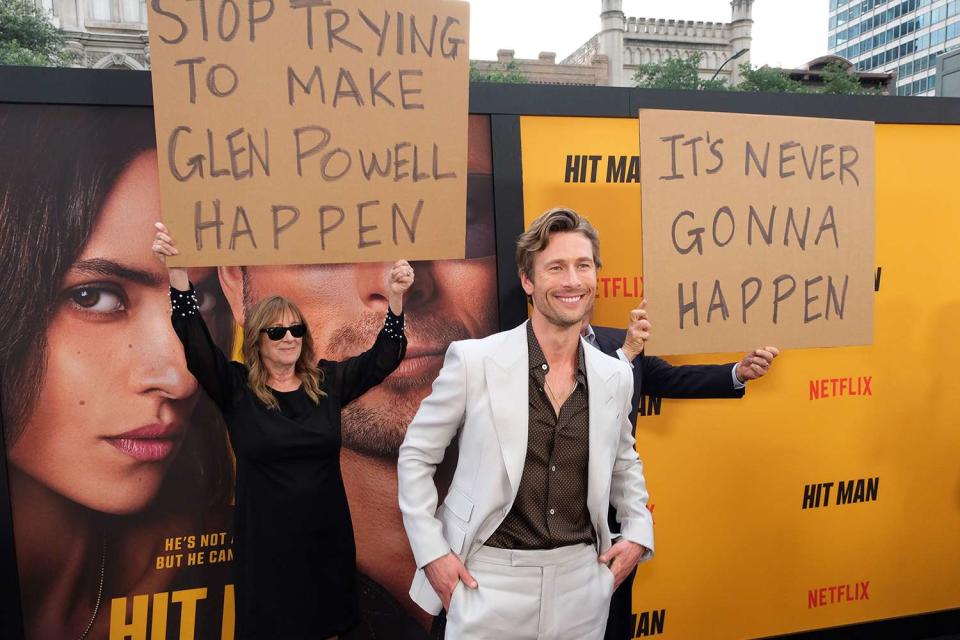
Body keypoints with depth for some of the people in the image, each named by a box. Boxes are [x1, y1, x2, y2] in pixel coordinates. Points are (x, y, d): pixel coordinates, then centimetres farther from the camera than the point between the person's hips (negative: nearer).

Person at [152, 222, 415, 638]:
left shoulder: (327, 382, 2)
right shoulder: (236, 389, -4)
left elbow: (382, 358, 1)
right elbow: (196, 342, -13)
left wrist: (394, 298, -12)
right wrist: (176, 270, -24)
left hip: (327, 538, 2)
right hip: (266, 543, -2)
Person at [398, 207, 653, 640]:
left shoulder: (616, 377, 1)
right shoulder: (473, 360, -12)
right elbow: (415, 457, -3)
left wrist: (638, 532, 7)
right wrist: (431, 552, -7)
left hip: (582, 580, 4)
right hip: (489, 579, -4)